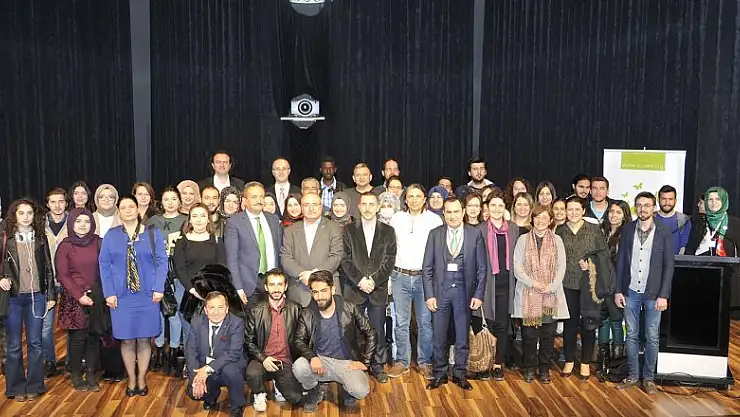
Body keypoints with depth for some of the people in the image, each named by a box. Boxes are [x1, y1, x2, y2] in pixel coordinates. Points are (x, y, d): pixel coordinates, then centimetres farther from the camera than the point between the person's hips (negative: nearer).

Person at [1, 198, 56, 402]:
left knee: (35, 342, 6)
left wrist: (51, 294, 6)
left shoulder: (40, 238, 6)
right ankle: (16, 387, 17)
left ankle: (34, 386, 16)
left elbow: (48, 267, 8)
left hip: (36, 296, 1)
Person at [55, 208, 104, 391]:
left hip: (96, 297, 2)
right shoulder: (65, 246, -2)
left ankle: (91, 375, 14)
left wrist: (100, 293, -2)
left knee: (94, 336, 4)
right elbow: (62, 275, -3)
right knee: (78, 337, 0)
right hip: (74, 297, -2)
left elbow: (103, 269, 7)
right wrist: (79, 296, -11)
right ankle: (76, 376, 15)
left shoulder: (97, 242, 4)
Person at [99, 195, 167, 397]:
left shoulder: (153, 233, 2)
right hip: (121, 295, 1)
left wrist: (158, 289, -10)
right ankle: (131, 380, 20)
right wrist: (109, 293, -7)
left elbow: (161, 262, -1)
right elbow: (104, 265, 2)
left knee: (144, 339, 6)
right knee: (126, 340, 7)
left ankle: (141, 379, 19)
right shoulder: (111, 235, 5)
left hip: (147, 295, -1)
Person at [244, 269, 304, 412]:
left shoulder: (295, 309, 2)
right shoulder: (255, 311, 1)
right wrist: (263, 358, -13)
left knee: (296, 398, -18)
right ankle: (259, 395, 2)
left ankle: (279, 384, 17)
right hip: (262, 360, 0)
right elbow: (249, 341, 2)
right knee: (252, 373, -33)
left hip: (287, 362, 0)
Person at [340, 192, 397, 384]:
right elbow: (345, 259, -1)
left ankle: (378, 365, 19)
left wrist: (373, 280, -10)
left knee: (378, 329, 5)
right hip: (354, 289, 0)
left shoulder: (388, 231, 8)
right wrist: (360, 280, -12)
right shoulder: (349, 230, 6)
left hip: (378, 289, 0)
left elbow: (389, 260, 1)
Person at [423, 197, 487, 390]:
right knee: (439, 336, 6)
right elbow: (427, 267, 2)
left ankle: (460, 374, 24)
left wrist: (479, 294, -4)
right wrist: (429, 294, -4)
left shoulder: (475, 234, 1)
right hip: (440, 290, 1)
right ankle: (440, 373, 21)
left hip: (464, 291, 0)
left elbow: (482, 268, 2)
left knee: (462, 336, 9)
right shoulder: (435, 234, 3)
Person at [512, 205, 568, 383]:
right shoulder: (523, 239, 5)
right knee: (529, 333, 0)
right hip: (528, 295, -1)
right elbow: (517, 266, -1)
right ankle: (529, 368, 16)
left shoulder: (557, 240, 10)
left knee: (548, 334, 4)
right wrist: (532, 283, -12)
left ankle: (544, 368, 19)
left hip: (551, 295, 1)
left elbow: (561, 267, 4)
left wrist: (552, 286, -9)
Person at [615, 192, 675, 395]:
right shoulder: (627, 229, 2)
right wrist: (618, 290, 1)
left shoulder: (664, 232, -3)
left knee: (652, 337, 5)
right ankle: (633, 375, 21)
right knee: (631, 336, 9)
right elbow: (620, 261, 4)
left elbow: (668, 265, -3)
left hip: (653, 293, -2)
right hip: (631, 292, 2)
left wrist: (663, 295, -9)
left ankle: (648, 378, 19)